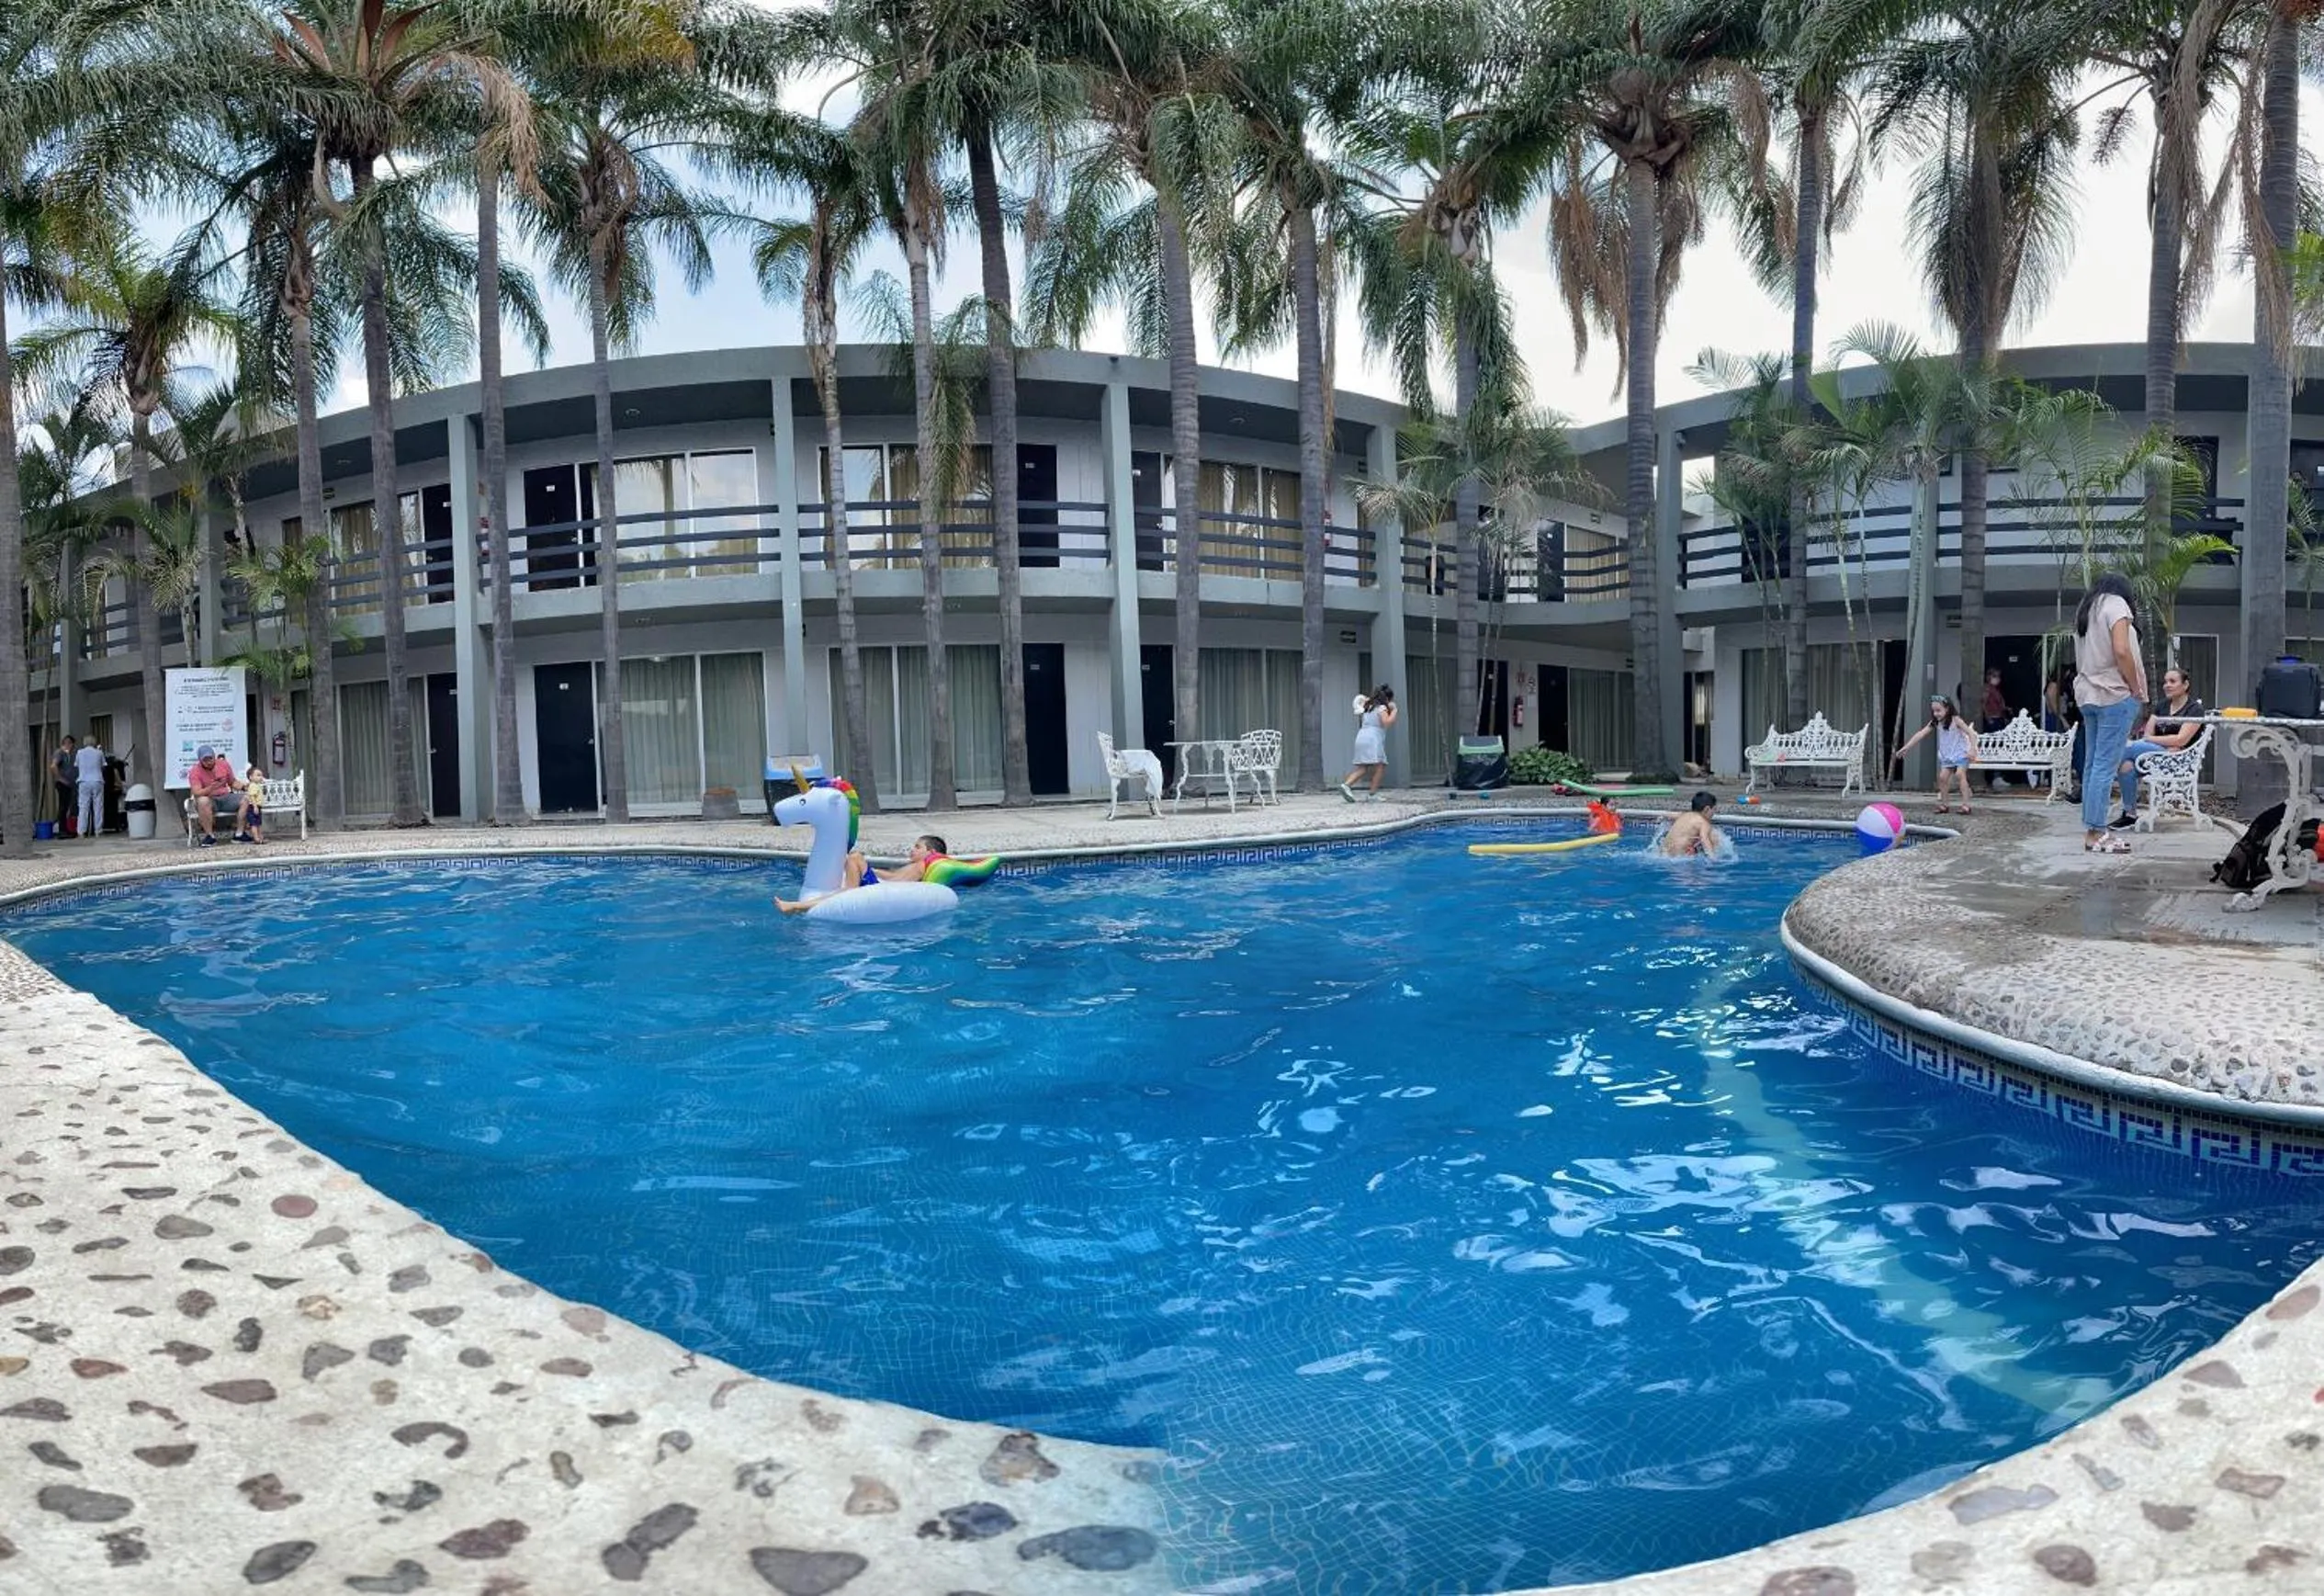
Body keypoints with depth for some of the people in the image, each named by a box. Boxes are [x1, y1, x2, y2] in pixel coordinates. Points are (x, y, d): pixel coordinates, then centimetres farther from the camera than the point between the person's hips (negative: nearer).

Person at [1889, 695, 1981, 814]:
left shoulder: (1955, 720, -14)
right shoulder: (1935, 723, 0)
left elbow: (1971, 733, -16)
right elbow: (1921, 734, -4)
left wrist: (1972, 749, -28)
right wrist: (1906, 747, -10)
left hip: (1961, 754, -6)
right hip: (1947, 755, 6)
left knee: (1960, 774, -23)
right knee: (1942, 777, -3)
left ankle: (1965, 804, -24)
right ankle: (1944, 805, 7)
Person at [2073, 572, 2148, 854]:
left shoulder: (2084, 610, 19)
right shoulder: (2115, 604, -4)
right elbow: (2121, 651, -17)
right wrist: (2136, 689, -8)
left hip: (2087, 694, 8)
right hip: (2115, 694, -8)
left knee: (2092, 764, 7)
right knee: (2106, 766, -10)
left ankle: (2092, 827, 6)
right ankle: (2096, 833, -12)